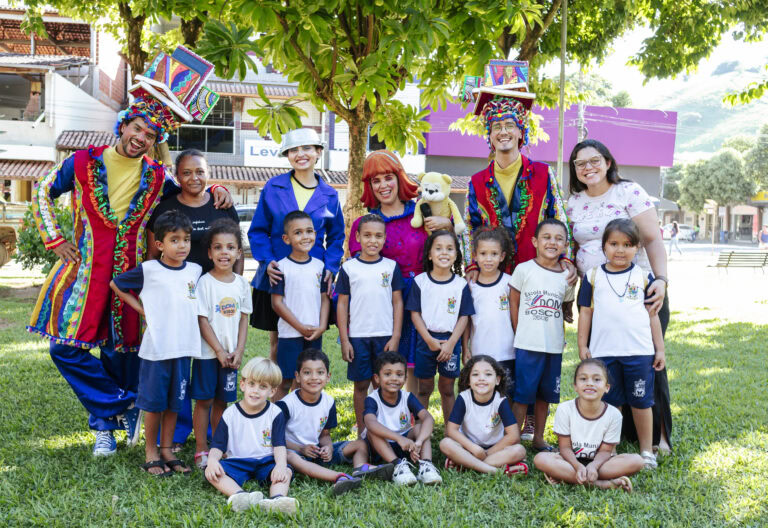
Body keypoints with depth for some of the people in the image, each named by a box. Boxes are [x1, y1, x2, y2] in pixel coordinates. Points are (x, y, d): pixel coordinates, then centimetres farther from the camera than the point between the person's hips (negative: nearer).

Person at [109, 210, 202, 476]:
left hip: (184, 348, 4)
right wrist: (141, 308, 1)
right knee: (154, 403, 5)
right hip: (156, 348, -4)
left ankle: (166, 451, 24)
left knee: (174, 403, 12)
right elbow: (115, 284, 5)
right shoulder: (148, 270, -6)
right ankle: (151, 454, 18)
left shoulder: (195, 270, 6)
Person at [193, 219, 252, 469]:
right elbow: (202, 320, -10)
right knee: (204, 400, 2)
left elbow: (244, 319, 8)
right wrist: (219, 350, -12)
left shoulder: (241, 283, 4)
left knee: (222, 401, 11)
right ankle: (201, 451, 12)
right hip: (207, 352, -4)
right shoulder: (205, 282, -9)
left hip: (231, 354, 4)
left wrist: (239, 351, -2)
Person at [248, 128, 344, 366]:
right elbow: (258, 230, 5)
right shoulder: (273, 188, 2)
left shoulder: (329, 195, 6)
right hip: (277, 278, -1)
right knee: (277, 340, 6)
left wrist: (330, 268, -2)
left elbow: (336, 237, 13)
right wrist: (267, 261, -11)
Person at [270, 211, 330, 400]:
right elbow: (277, 303, -8)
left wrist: (322, 327, -5)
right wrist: (301, 327, -12)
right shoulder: (282, 267, -6)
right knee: (285, 383, 1)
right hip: (289, 335, -4)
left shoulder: (319, 266, 7)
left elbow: (325, 298, 10)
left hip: (315, 335, 4)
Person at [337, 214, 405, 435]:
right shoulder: (349, 268, 1)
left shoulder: (391, 267, 4)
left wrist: (395, 337, -2)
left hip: (386, 336, 0)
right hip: (357, 336, 0)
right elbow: (342, 304, 3)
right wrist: (344, 340, -1)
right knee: (361, 384, 7)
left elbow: (397, 303, 5)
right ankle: (361, 432, 18)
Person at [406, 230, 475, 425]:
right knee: (424, 389, 8)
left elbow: (464, 317, -1)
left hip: (451, 341, 0)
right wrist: (430, 340, -11)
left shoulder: (461, 284, 0)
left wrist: (451, 343, -10)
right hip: (426, 340, 0)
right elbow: (415, 313, -3)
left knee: (447, 390, 9)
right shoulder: (420, 281, -2)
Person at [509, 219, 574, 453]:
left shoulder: (566, 277, 5)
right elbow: (513, 302, 1)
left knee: (545, 394, 13)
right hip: (527, 344, -4)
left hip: (554, 346, 4)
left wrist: (567, 315, 2)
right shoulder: (524, 269, -4)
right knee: (522, 394, -3)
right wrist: (520, 333, 0)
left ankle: (538, 438, 26)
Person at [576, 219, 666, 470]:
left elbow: (653, 314, 9)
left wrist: (660, 348, 8)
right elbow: (585, 312, 8)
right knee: (609, 402, 8)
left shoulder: (643, 277, 5)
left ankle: (646, 452, 20)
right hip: (603, 352, 0)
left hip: (639, 351, 0)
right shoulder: (593, 276, 5)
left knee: (641, 402, 7)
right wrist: (582, 345, 5)